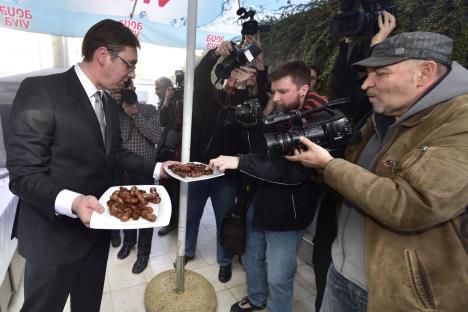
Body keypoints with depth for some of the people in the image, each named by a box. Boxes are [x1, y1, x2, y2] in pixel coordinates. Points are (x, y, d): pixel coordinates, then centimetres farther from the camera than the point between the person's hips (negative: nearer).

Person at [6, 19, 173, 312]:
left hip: (97, 228, 8)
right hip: (56, 233, -7)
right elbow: (23, 174, -22)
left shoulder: (110, 104, 8)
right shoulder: (40, 91, -19)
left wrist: (156, 168, 4)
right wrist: (70, 202, -38)